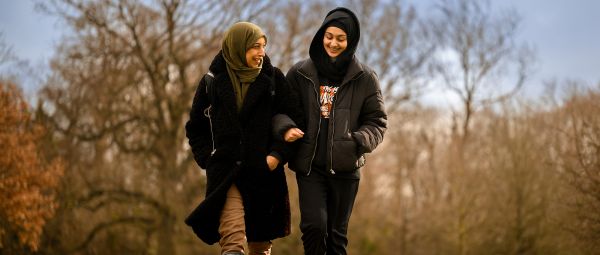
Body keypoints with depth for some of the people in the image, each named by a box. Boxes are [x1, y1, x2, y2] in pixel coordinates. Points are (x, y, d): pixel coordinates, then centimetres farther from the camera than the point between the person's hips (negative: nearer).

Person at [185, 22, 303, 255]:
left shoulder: (273, 79, 4)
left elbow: (292, 121, 2)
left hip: (265, 174, 2)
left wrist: (278, 154, -11)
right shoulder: (212, 82, 4)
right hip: (225, 172, -1)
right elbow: (195, 129, 13)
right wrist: (208, 159, 0)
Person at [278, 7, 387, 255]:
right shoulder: (300, 73, 3)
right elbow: (279, 108, 9)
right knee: (314, 225, -15)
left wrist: (359, 141, -16)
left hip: (345, 168, 0)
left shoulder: (364, 78, 1)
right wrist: (285, 127, -13)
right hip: (309, 165, 0)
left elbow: (377, 121, 4)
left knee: (337, 233, 7)